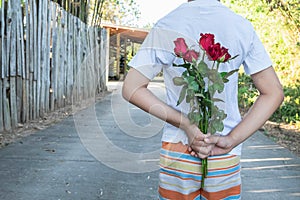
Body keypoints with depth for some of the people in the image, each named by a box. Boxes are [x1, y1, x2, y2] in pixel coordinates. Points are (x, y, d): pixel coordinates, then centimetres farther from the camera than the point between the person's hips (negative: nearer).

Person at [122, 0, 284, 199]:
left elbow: (131, 89, -10)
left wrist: (185, 124, -14)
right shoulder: (243, 26, -2)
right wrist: (231, 140, -12)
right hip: (226, 158, 1)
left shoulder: (166, 26, -8)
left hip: (178, 151, -1)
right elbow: (274, 93, -4)